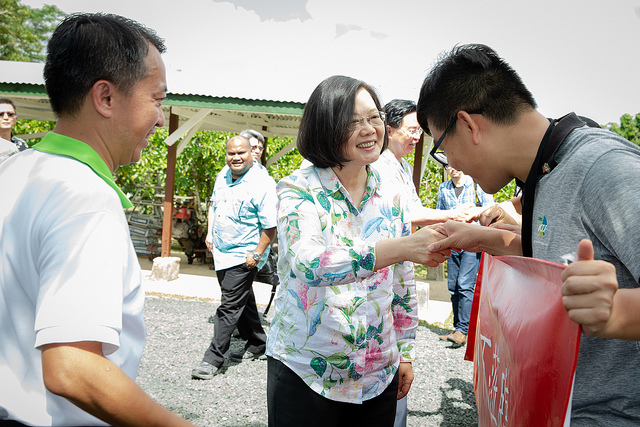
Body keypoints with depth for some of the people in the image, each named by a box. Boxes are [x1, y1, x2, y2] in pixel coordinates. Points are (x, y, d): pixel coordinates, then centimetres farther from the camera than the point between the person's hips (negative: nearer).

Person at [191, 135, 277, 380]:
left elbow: (270, 225, -18)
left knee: (229, 308, -5)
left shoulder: (262, 184, -18)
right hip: (221, 253, 8)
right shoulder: (222, 176, 6)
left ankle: (214, 359, 5)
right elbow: (214, 204, 22)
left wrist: (257, 254, -20)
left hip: (243, 258, -8)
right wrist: (210, 233, 13)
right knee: (243, 302, 19)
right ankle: (257, 344, 35)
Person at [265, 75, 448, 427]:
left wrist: (405, 351, 11)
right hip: (303, 372, -4)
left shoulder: (392, 197, 2)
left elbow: (403, 282, 10)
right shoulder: (298, 190, -12)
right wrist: (401, 247, -40)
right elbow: (309, 264, -31)